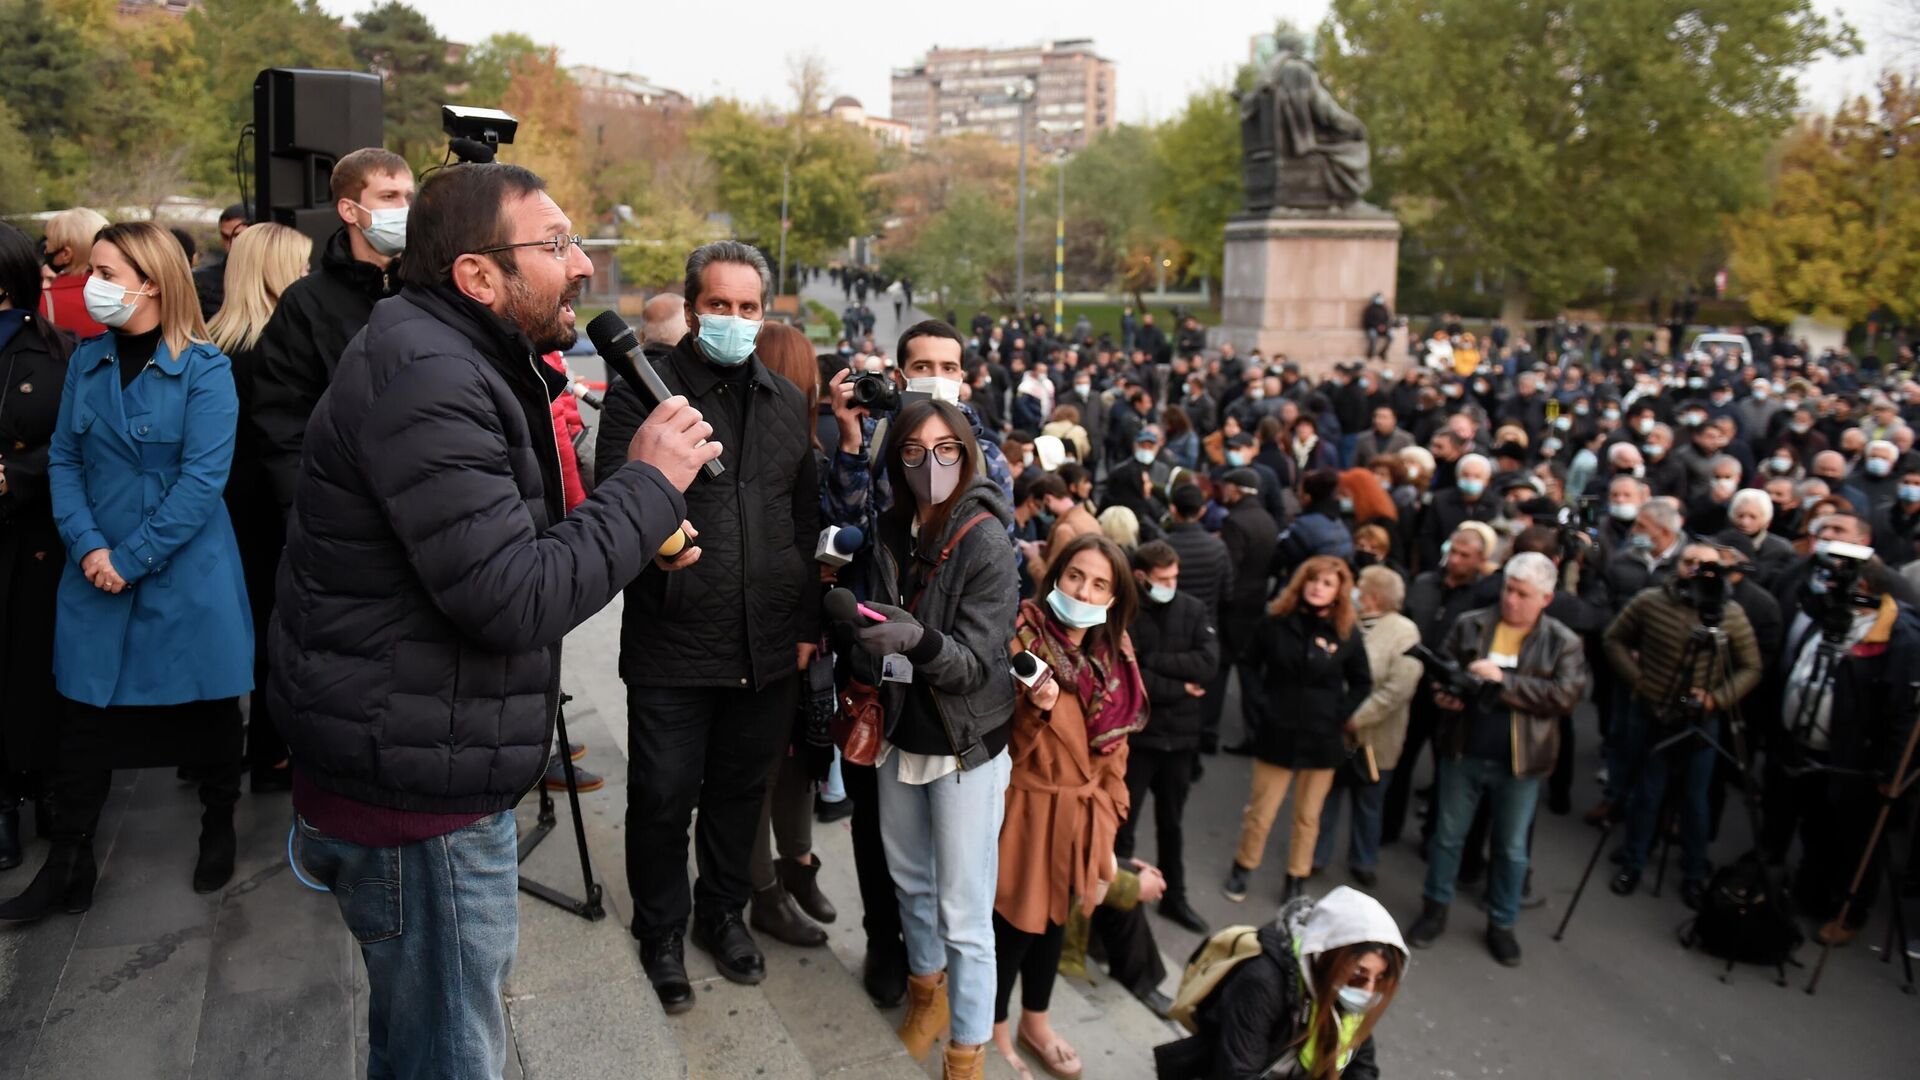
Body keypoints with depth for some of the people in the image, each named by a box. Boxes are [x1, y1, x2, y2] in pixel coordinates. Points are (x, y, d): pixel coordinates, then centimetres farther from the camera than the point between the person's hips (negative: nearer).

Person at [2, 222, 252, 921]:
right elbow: (64, 459, 6)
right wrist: (89, 547, -9)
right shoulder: (86, 361, 7)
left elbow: (203, 478, -15)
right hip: (96, 573, 4)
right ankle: (67, 868, 21)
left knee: (208, 707, 9)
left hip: (187, 575, -4)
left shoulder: (203, 370, -10)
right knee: (86, 713, 9)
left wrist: (132, 559, -16)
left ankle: (219, 830, 31)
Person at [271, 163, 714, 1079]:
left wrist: (635, 536, 3)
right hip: (415, 795, -10)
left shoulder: (464, 361, 11)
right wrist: (650, 483, -20)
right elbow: (512, 601, -29)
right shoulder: (425, 377, -23)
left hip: (420, 770, 10)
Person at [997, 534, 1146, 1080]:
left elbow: (1111, 752, 10)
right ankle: (994, 1031, 28)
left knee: (1053, 916, 20)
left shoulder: (1114, 660, 1)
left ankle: (1035, 1023, 40)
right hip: (1026, 806, -5)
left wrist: (1106, 833, 10)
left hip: (1078, 814, 6)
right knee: (1013, 918, 5)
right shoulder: (1025, 638, -16)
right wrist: (1035, 707, -34)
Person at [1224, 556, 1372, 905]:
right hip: (1277, 733, 0)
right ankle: (1242, 868, 28)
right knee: (1260, 813, 7)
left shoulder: (1347, 633, -4)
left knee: (1308, 817, 12)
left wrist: (1340, 716, -1)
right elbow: (1249, 664, 7)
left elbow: (1362, 682, 7)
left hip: (1322, 739, 1)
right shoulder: (1277, 622, -4)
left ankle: (1297, 880, 29)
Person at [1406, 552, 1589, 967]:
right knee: (1448, 835, 15)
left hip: (1519, 762, -1)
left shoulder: (1562, 643, -5)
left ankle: (1501, 924, 31)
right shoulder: (1470, 625, -1)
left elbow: (1566, 695, -17)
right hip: (1464, 752, 1)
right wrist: (1442, 693, -16)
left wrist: (1503, 679, -23)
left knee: (1512, 848, 13)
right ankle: (1435, 909, 31)